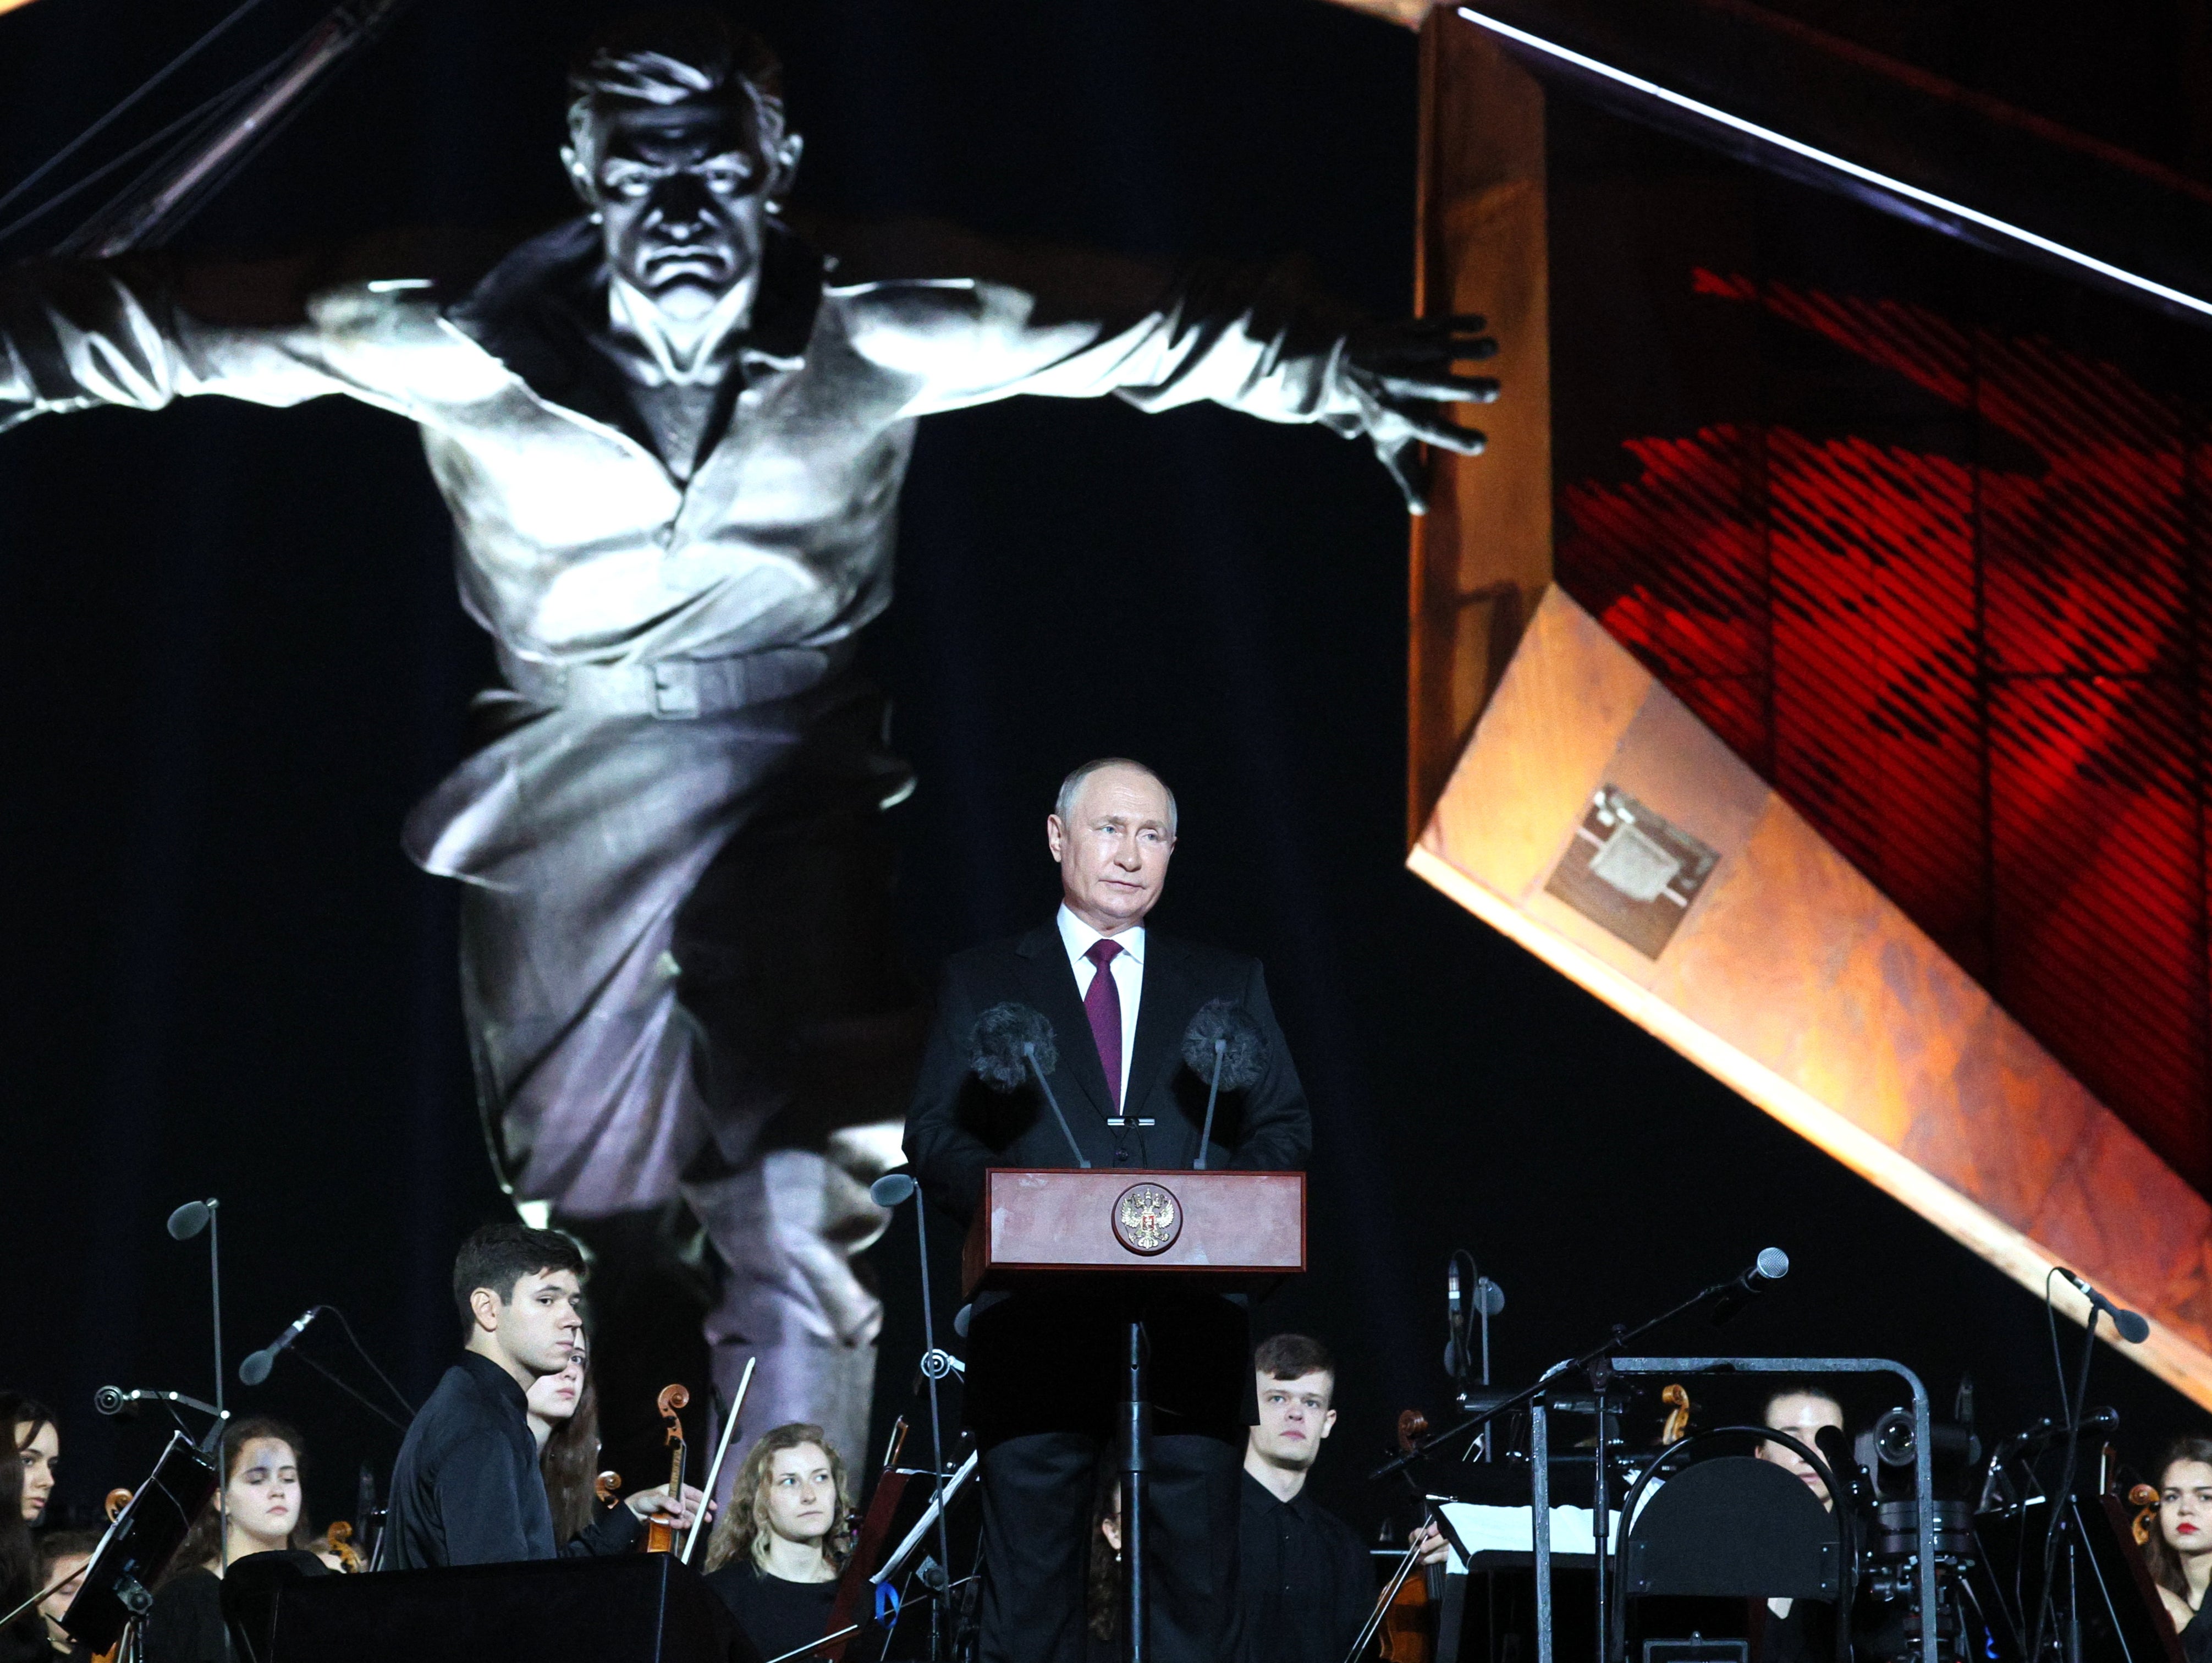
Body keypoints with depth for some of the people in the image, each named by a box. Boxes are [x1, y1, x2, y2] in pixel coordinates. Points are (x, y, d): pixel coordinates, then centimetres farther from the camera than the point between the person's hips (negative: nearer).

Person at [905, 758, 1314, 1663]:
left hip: (1191, 1320, 1)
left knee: (1198, 1570, -2)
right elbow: (933, 1135, 6)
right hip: (1043, 1317, -1)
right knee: (1030, 1572, -2)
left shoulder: (1229, 985, 18)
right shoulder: (981, 983, 14)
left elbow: (1284, 1128, 11)